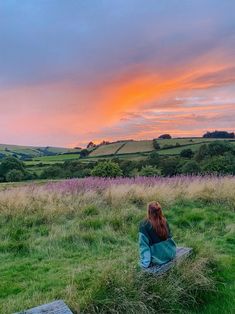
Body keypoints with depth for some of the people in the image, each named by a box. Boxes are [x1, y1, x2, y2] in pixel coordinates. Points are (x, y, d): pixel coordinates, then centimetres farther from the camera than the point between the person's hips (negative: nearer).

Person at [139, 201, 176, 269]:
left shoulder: (144, 225, -21)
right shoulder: (164, 221, -7)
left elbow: (144, 245, -19)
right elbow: (170, 237, 7)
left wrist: (145, 263, -13)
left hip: (157, 259, -3)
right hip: (170, 254, 3)